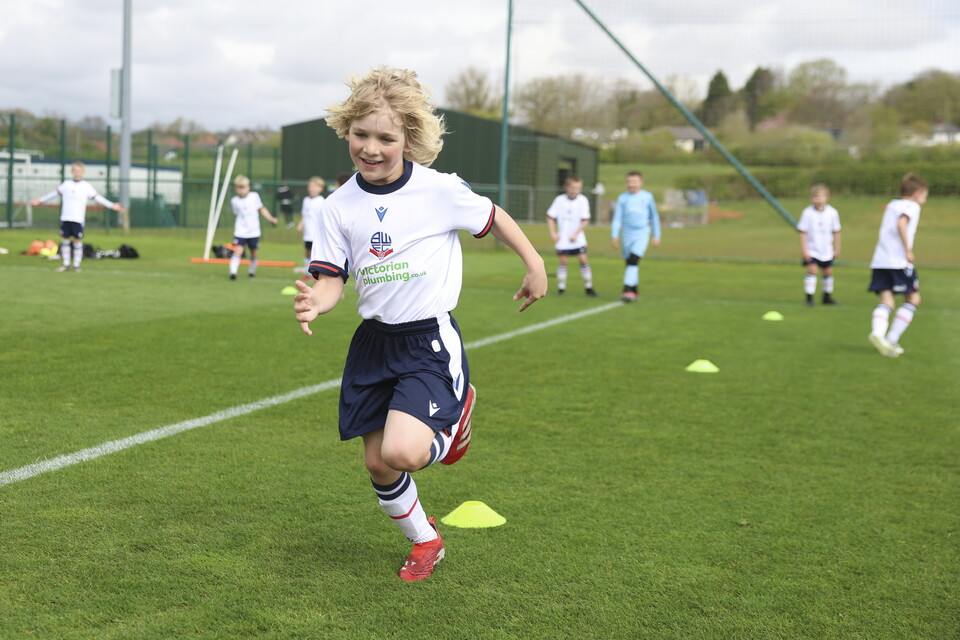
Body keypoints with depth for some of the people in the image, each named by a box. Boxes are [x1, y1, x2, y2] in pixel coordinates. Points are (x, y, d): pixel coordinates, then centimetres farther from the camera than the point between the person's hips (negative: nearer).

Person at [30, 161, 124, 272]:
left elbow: (96, 197, 3)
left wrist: (112, 205, -4)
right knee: (64, 239, 5)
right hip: (65, 218, 2)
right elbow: (55, 193, 17)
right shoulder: (66, 184, 10)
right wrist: (40, 201, 20)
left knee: (78, 241, -2)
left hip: (78, 219, -2)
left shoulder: (86, 186, 4)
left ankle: (76, 265, 7)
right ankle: (66, 264, 15)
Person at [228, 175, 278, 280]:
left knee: (253, 252, 12)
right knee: (238, 251, -18)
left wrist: (271, 218, -1)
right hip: (240, 232, -1)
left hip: (254, 231, 1)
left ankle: (252, 270, 34)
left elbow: (261, 209, 9)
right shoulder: (234, 201, -1)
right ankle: (233, 272, -21)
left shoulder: (254, 196, -1)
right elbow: (237, 214, 11)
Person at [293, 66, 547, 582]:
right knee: (376, 462, 8)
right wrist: (315, 302, -25)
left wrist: (534, 265, 13)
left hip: (430, 341, -4)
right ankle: (425, 541, 34)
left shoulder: (441, 191, -11)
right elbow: (331, 279, -3)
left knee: (400, 452, -22)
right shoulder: (339, 206, -2)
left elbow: (493, 219, 5)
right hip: (373, 342, 5)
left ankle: (452, 428, 14)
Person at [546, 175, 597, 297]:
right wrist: (553, 233, -4)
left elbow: (585, 220, -8)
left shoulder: (583, 200, -8)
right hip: (562, 238, 1)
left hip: (577, 238, -1)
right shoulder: (559, 200, -4)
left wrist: (576, 234, -14)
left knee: (583, 260, -5)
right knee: (563, 261, 0)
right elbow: (550, 216, 3)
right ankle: (561, 288, 8)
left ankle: (588, 287, 3)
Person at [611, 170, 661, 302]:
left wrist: (656, 235, 13)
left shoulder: (647, 197, 5)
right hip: (627, 235, 2)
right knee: (629, 263, 6)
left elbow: (654, 216, 14)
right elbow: (617, 218, 5)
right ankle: (634, 291, 18)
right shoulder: (622, 198, 4)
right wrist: (614, 235, -6)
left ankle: (627, 290, -22)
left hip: (642, 235, -2)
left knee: (633, 261, -18)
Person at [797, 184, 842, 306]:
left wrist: (837, 249, 7)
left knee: (828, 272, 11)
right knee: (812, 270, -17)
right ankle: (809, 298, -12)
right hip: (811, 250, -3)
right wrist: (804, 250, -15)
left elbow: (836, 232, 5)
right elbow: (803, 233, -10)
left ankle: (827, 297, 29)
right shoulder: (807, 212, -14)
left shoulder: (832, 212, -6)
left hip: (826, 251, 3)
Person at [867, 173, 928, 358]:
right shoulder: (912, 206, -2)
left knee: (886, 302, 0)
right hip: (900, 261, -6)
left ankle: (877, 333, -28)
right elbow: (901, 223, -20)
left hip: (879, 261, 6)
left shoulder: (892, 205, 22)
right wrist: (908, 250, -21)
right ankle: (892, 340, 1)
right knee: (913, 299, 8)